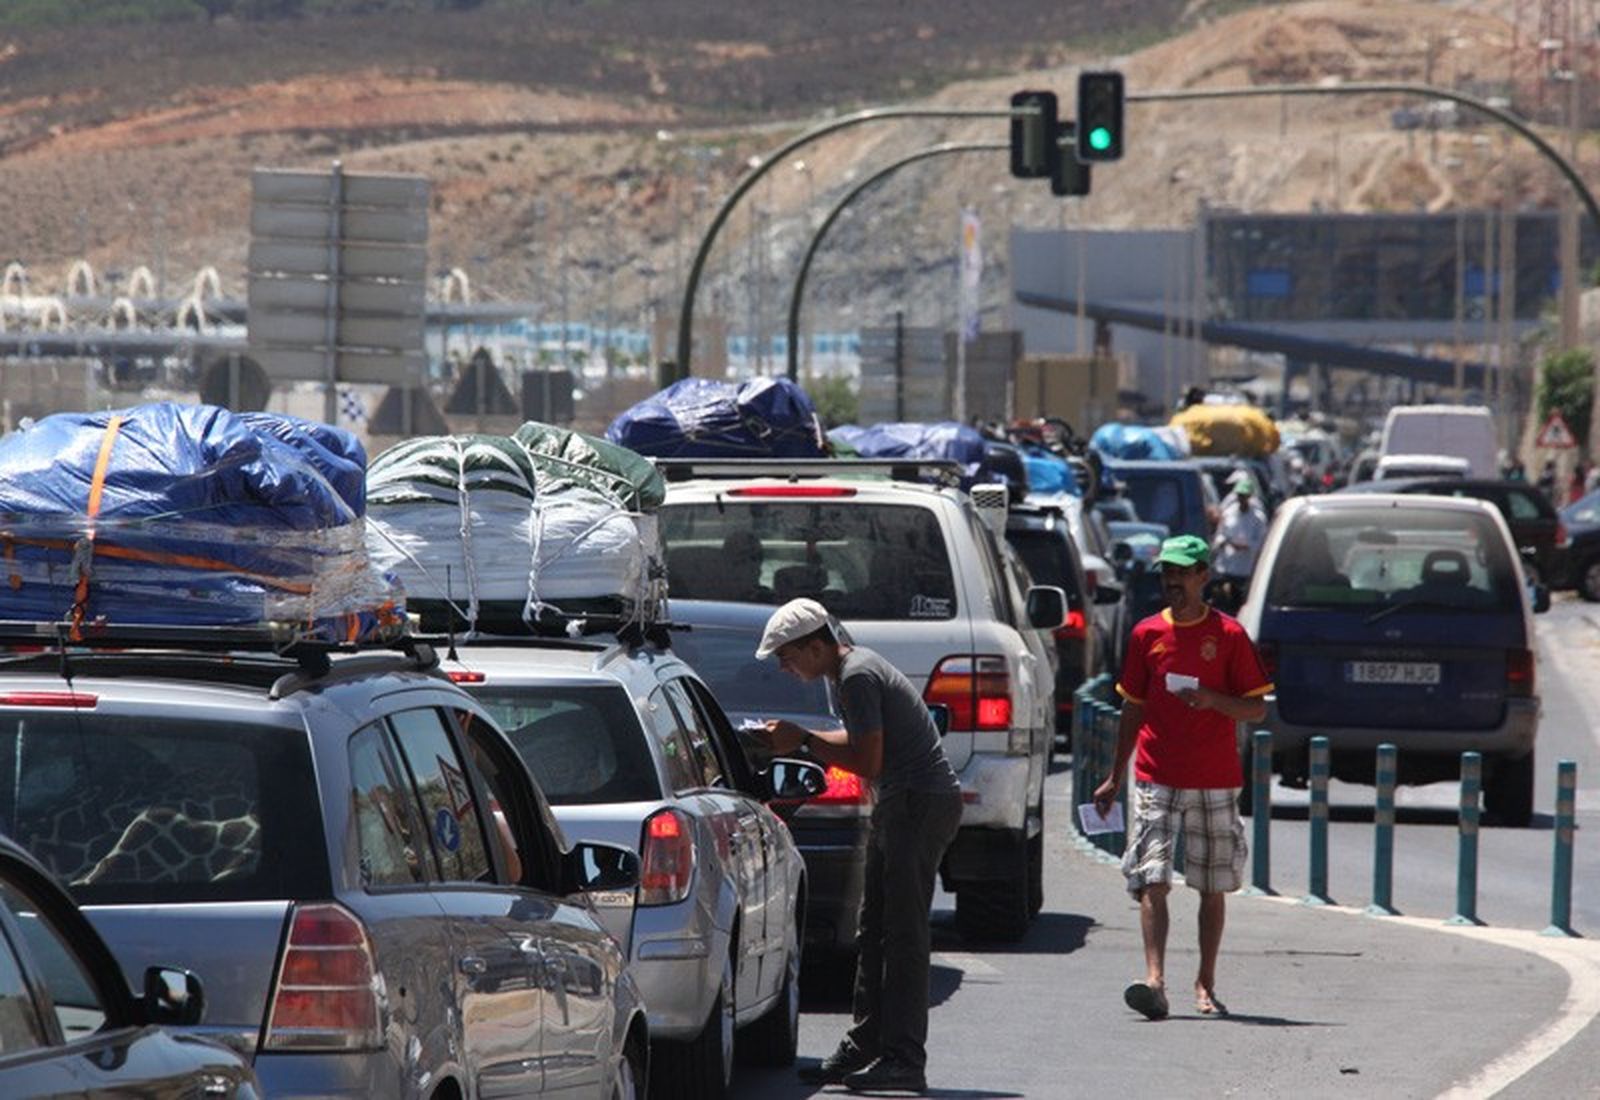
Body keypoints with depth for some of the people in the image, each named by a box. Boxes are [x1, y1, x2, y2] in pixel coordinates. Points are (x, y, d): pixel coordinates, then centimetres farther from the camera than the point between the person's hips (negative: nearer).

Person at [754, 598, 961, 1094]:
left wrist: (805, 740, -10)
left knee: (902, 933, -11)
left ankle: (904, 1061, -13)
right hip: (903, 805, 11)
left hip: (921, 804, -11)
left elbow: (868, 762, -20)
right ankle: (864, 1049, 17)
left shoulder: (858, 677, -17)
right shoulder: (855, 667, 15)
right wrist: (797, 739, 15)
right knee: (874, 933, 13)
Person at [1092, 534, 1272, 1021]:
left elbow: (1257, 709, 1)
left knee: (1212, 887, 6)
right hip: (1156, 777, 1)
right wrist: (1115, 778, 15)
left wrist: (1212, 700, -18)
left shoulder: (1228, 635, 0)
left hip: (1215, 780, -1)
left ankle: (1205, 985, 16)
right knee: (1152, 881, -13)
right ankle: (1154, 981, -22)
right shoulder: (1147, 634, 8)